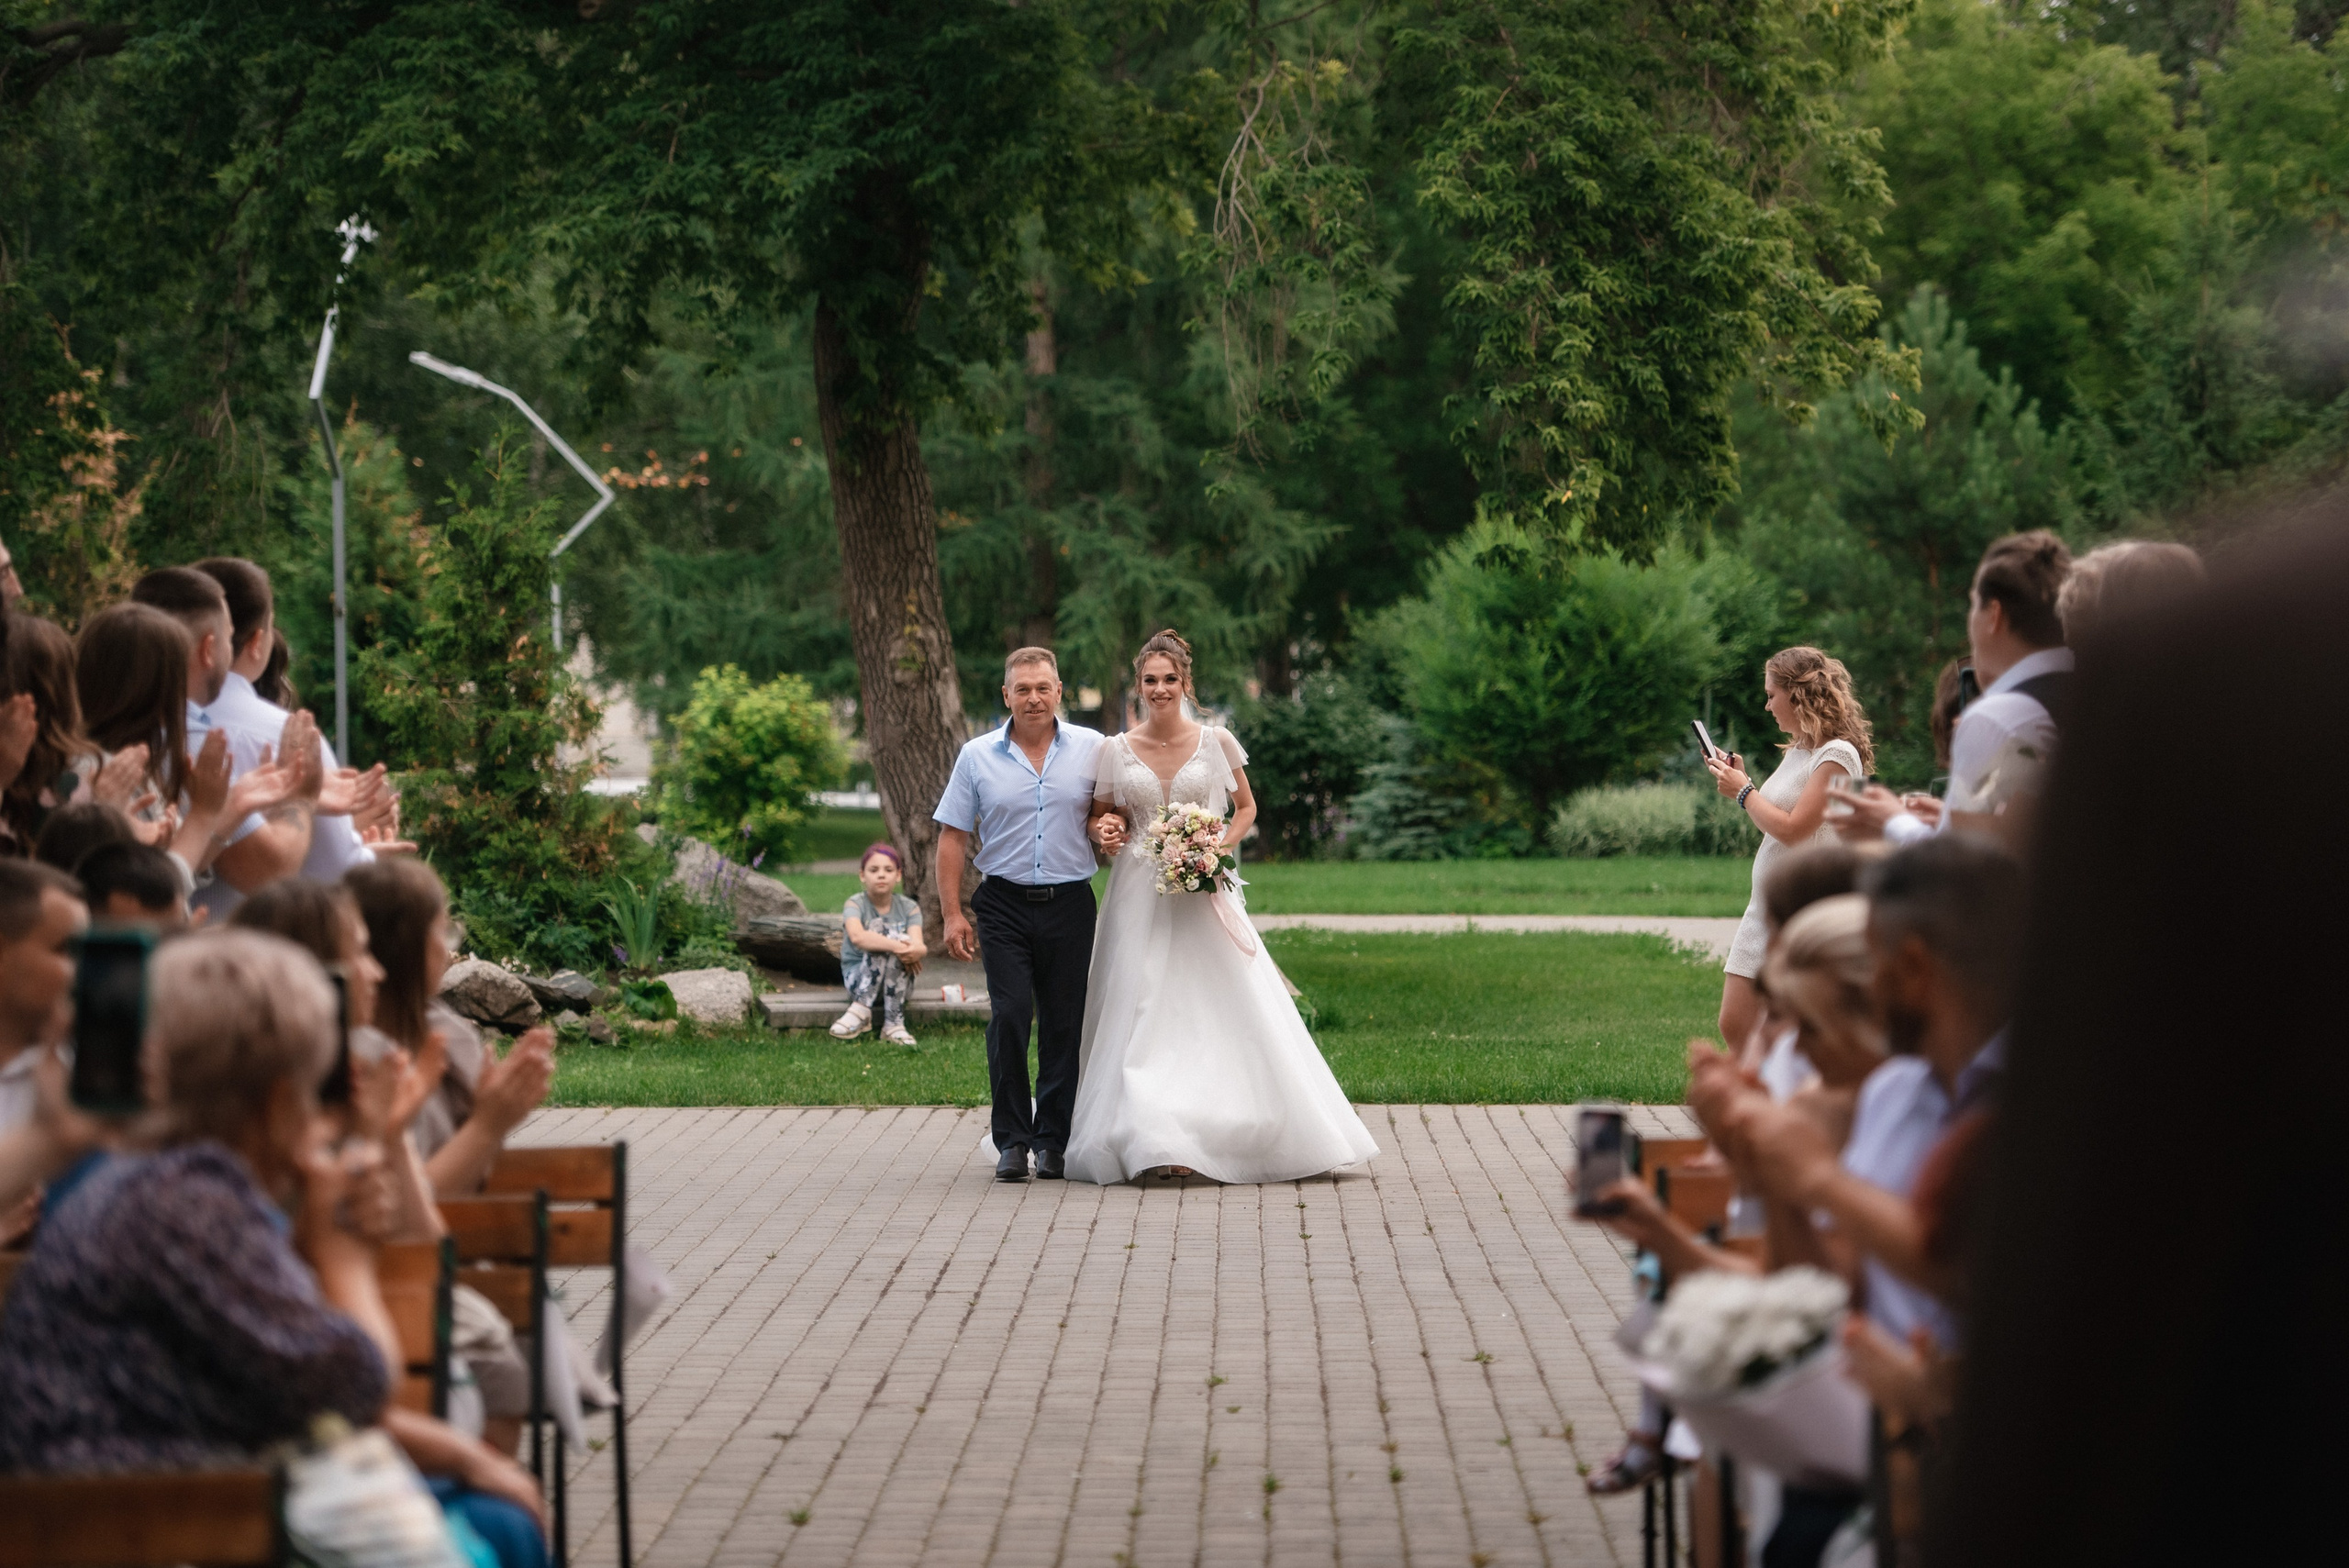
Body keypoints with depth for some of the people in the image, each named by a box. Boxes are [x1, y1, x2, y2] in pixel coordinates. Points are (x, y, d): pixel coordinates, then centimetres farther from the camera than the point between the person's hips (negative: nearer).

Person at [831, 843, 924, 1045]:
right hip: (859, 979, -2)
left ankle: (894, 1024, -30)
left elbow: (917, 943, -17)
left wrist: (916, 951, -42)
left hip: (898, 983, 2)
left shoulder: (909, 908, 1)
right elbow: (857, 936, -29)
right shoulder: (856, 904, -7)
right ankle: (860, 1011, -32)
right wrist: (897, 946, -41)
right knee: (879, 927, -25)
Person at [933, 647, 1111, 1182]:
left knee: (1064, 1024, 2)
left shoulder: (1092, 749, 5)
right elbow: (953, 836, 5)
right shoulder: (978, 756, 4)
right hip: (1004, 904, -1)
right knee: (1010, 1016, -12)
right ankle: (1011, 1139, -2)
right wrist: (952, 913, -1)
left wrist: (1108, 829, -8)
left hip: (1070, 903, 1)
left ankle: (1052, 1140, 13)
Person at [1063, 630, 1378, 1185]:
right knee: (1146, 1010, -6)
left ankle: (1220, 1135, 6)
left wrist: (1220, 848, -5)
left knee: (1225, 1008, -4)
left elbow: (1246, 807, 12)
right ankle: (1160, 1143, -7)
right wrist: (1108, 832, -9)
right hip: (1140, 894, 0)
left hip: (1203, 893, 0)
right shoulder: (1117, 750, 2)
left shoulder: (1216, 742, 1)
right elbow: (1102, 815, 13)